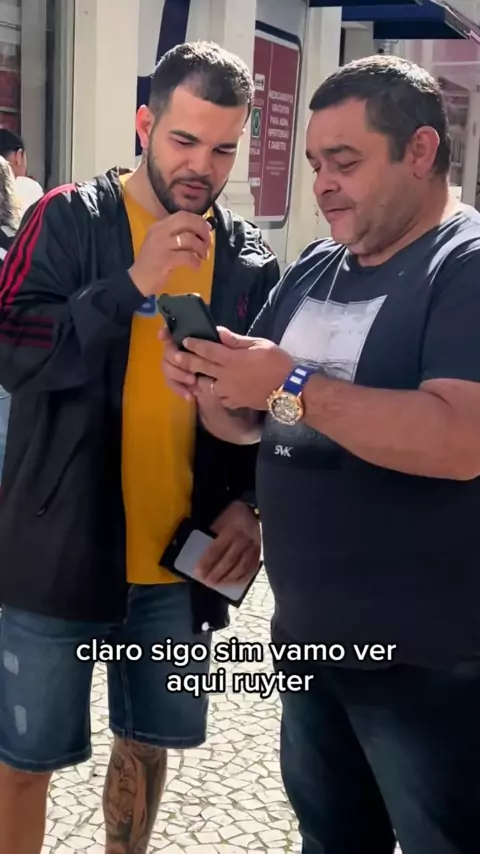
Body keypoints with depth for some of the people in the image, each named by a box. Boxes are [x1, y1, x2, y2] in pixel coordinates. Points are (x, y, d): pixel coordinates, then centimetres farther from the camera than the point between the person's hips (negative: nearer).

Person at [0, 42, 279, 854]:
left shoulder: (248, 258, 4)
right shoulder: (68, 219, -5)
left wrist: (249, 503, -6)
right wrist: (132, 284, -23)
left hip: (183, 559, 3)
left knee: (147, 741, 19)